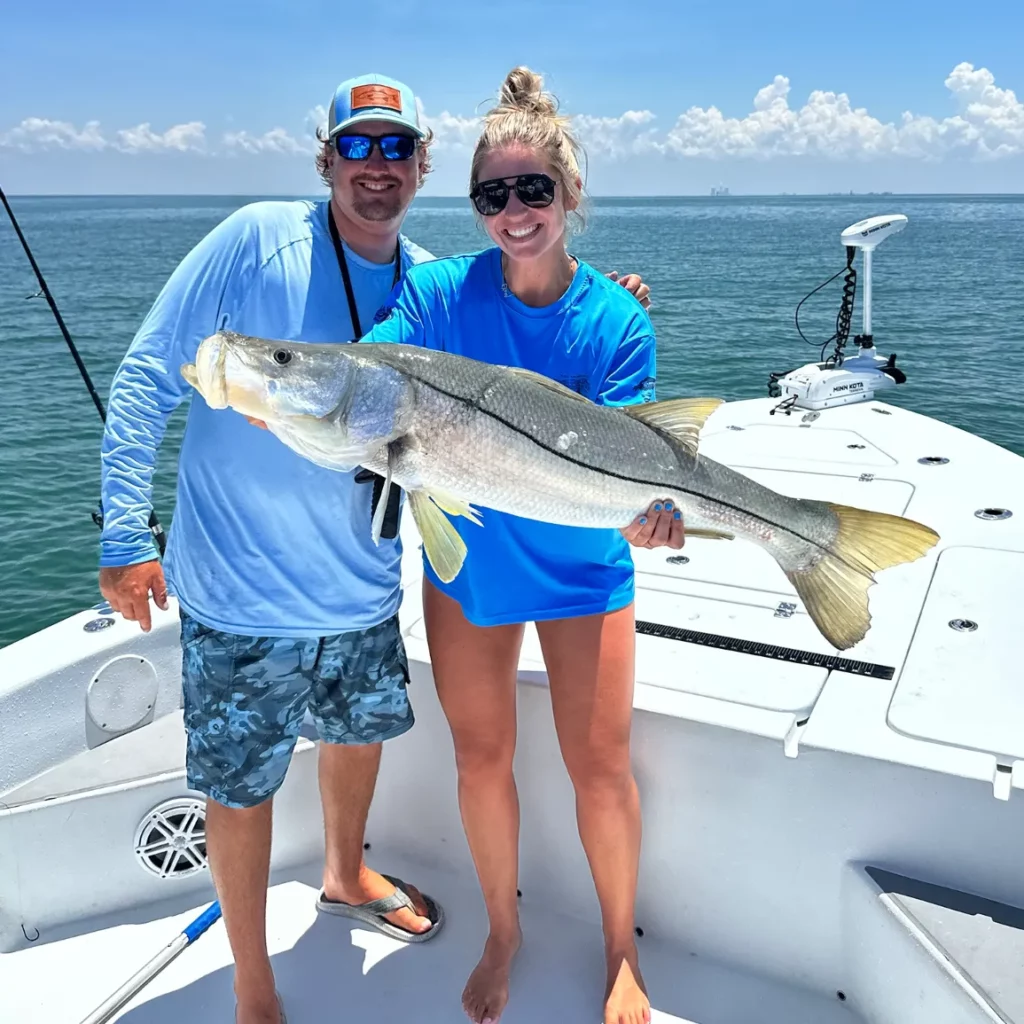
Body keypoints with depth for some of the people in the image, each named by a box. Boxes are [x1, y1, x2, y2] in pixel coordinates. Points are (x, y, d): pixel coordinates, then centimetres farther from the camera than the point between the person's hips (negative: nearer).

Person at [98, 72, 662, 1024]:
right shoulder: (258, 240, -12)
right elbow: (145, 378, -11)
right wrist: (124, 536, -16)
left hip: (364, 586, 5)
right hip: (241, 594, -5)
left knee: (361, 731, 24)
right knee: (241, 784, 9)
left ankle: (344, 876, 56)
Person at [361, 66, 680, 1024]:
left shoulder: (618, 322, -13)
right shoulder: (437, 292, -10)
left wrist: (639, 508, -39)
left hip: (582, 570, -1)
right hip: (466, 566, 2)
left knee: (600, 762, 7)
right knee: (481, 757, 15)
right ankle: (503, 934, 41)